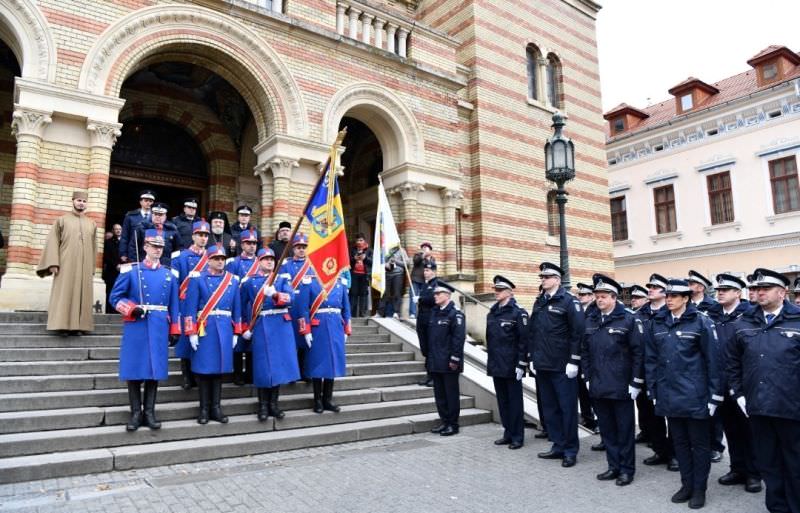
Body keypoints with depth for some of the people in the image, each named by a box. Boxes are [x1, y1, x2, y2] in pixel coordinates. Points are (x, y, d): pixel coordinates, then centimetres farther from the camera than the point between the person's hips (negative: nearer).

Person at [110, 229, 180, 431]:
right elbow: (115, 297, 2)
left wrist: (174, 330, 6)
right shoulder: (129, 270, 1)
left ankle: (149, 412, 14)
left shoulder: (170, 274, 9)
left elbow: (174, 305, 10)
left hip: (159, 328, 2)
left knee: (155, 369, 5)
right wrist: (132, 309, -15)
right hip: (136, 327, -2)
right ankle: (136, 412, 13)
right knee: (133, 370, 2)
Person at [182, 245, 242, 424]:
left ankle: (216, 407, 15)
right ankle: (204, 408, 12)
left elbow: (237, 308, 11)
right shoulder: (198, 278, -1)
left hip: (225, 330, 3)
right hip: (204, 330, -3)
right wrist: (191, 333, -11)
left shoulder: (233, 280, 9)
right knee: (203, 368, 2)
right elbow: (190, 307, -5)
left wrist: (236, 333, 8)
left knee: (220, 367, 7)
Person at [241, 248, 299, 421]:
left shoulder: (283, 278, 8)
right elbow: (242, 306, 8)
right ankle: (263, 405, 10)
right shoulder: (249, 281, 7)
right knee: (262, 365, -1)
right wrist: (245, 328, 2)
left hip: (281, 326, 1)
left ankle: (273, 403, 15)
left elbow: (290, 297, -10)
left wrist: (275, 294, -28)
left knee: (280, 362, 3)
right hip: (260, 327, -1)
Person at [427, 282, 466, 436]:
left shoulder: (455, 314, -11)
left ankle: (453, 425, 13)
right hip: (435, 363, 8)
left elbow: (459, 338, -16)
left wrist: (454, 359, -19)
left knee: (451, 394, 3)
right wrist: (429, 357, 14)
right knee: (439, 393, 13)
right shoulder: (434, 312, 13)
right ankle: (444, 422, 24)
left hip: (448, 363, -8)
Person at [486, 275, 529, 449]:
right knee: (502, 400, 13)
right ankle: (508, 433, 24)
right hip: (496, 365, 6)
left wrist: (521, 364, -15)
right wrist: (490, 361, 12)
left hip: (511, 366, -6)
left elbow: (524, 340, -12)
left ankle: (517, 436, 14)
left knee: (514, 401, 4)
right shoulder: (492, 313, 10)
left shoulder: (518, 313, -9)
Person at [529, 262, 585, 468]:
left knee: (567, 408, 3)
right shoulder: (539, 302, 12)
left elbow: (578, 332, -13)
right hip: (543, 366, 7)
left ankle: (570, 450, 14)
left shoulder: (568, 301, -8)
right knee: (549, 408, 13)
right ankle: (558, 446, 25)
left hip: (562, 366, -7)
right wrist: (534, 358, 12)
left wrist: (574, 361, -15)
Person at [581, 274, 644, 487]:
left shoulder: (628, 320, -8)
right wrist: (588, 378, 9)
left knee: (624, 429, 7)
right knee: (606, 428, 13)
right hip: (598, 386, 5)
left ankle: (627, 469, 21)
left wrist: (636, 382, -11)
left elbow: (638, 352, -9)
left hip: (621, 387, -5)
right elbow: (584, 351, 12)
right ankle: (613, 466, 27)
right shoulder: (590, 320, 7)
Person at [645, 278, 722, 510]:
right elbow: (651, 359, 8)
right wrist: (653, 391, 7)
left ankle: (699, 489, 23)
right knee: (679, 442, 15)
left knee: (699, 444, 10)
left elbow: (713, 360, -8)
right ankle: (686, 484, 30)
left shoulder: (701, 322, -8)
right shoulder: (657, 323, 5)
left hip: (695, 396, -4)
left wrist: (715, 395, -9)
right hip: (669, 395, 4)